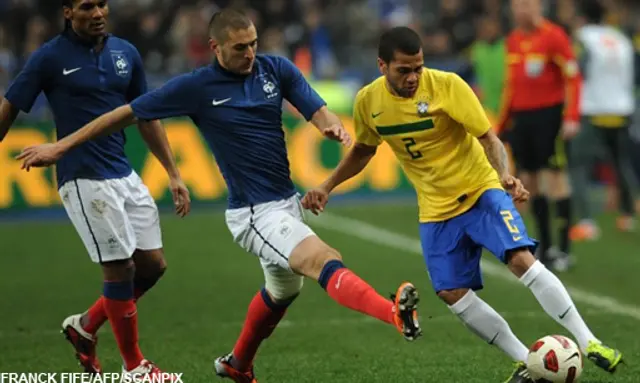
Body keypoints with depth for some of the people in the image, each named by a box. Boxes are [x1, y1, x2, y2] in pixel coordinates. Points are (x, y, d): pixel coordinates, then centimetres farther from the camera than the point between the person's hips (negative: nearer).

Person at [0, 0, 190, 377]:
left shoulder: (126, 53, 8)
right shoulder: (50, 57, -7)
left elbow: (146, 117, 16)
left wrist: (173, 173, 14)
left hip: (125, 175, 6)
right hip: (84, 180, -6)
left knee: (153, 265, 6)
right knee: (120, 268, -5)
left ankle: (86, 326, 26)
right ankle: (134, 367, 9)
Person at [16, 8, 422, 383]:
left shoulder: (277, 69, 1)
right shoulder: (196, 87, -10)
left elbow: (317, 111, -6)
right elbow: (128, 113, -3)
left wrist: (333, 126, -32)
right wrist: (60, 146, 0)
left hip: (287, 201, 7)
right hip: (254, 213, -7)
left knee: (283, 290, 25)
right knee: (325, 261, -28)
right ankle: (396, 312, -51)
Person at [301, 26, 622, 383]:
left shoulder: (447, 85, -19)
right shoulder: (368, 102, -5)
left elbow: (488, 137, -19)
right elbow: (363, 150, 15)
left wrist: (504, 174, -37)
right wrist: (327, 186, 9)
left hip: (481, 191, -4)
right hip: (436, 209, 5)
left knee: (522, 258, -22)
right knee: (451, 292, -6)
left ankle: (588, 343, -17)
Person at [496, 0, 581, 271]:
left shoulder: (553, 36, -9)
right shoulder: (513, 40, 12)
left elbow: (572, 76, -11)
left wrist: (571, 118, -19)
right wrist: (501, 125, 19)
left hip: (548, 115, -7)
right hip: (521, 118, 7)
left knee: (554, 179, -7)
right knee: (530, 183, 7)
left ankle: (564, 249, -4)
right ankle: (545, 246, 17)